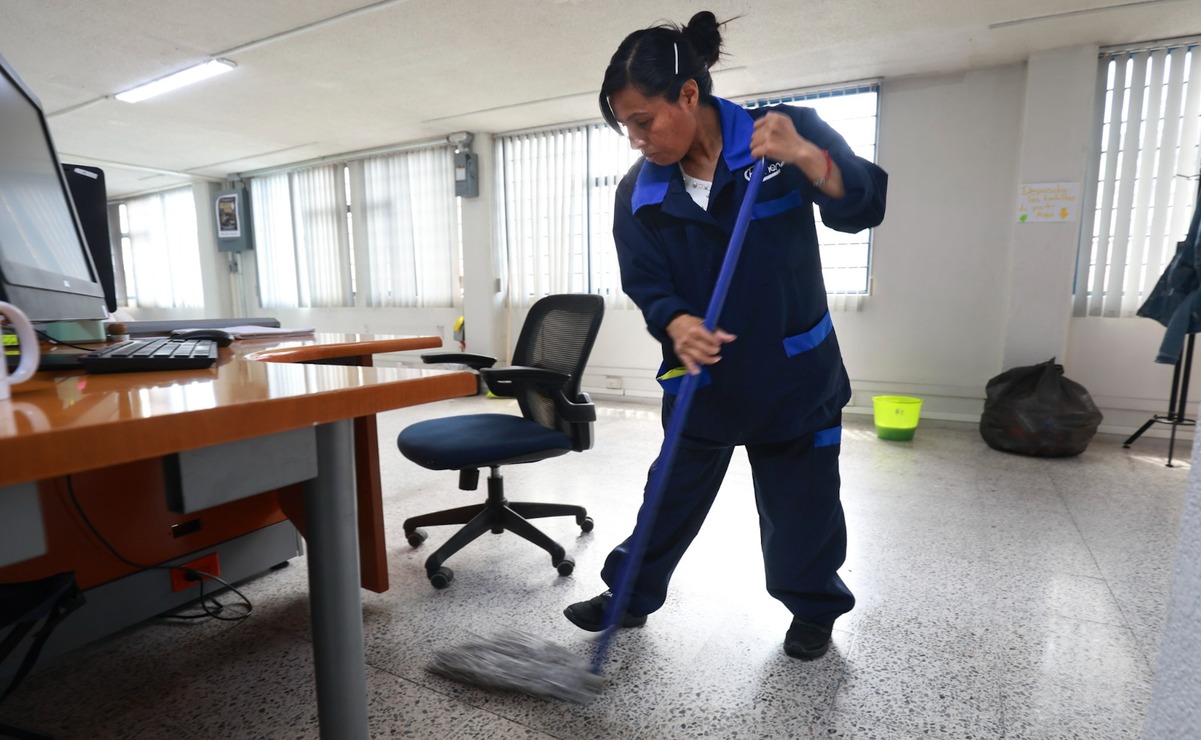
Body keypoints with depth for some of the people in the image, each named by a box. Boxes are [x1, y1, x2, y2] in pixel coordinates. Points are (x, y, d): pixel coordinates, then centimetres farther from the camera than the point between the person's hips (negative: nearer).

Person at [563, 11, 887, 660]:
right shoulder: (639, 192, -6)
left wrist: (805, 156, -32)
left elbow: (864, 210, -14)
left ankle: (814, 608, 37)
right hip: (700, 376, 2)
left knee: (800, 503, 12)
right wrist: (676, 325, -28)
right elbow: (646, 284, -7)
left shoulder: (786, 132, -12)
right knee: (673, 493, 13)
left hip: (795, 373, -1)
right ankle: (630, 596, 33)